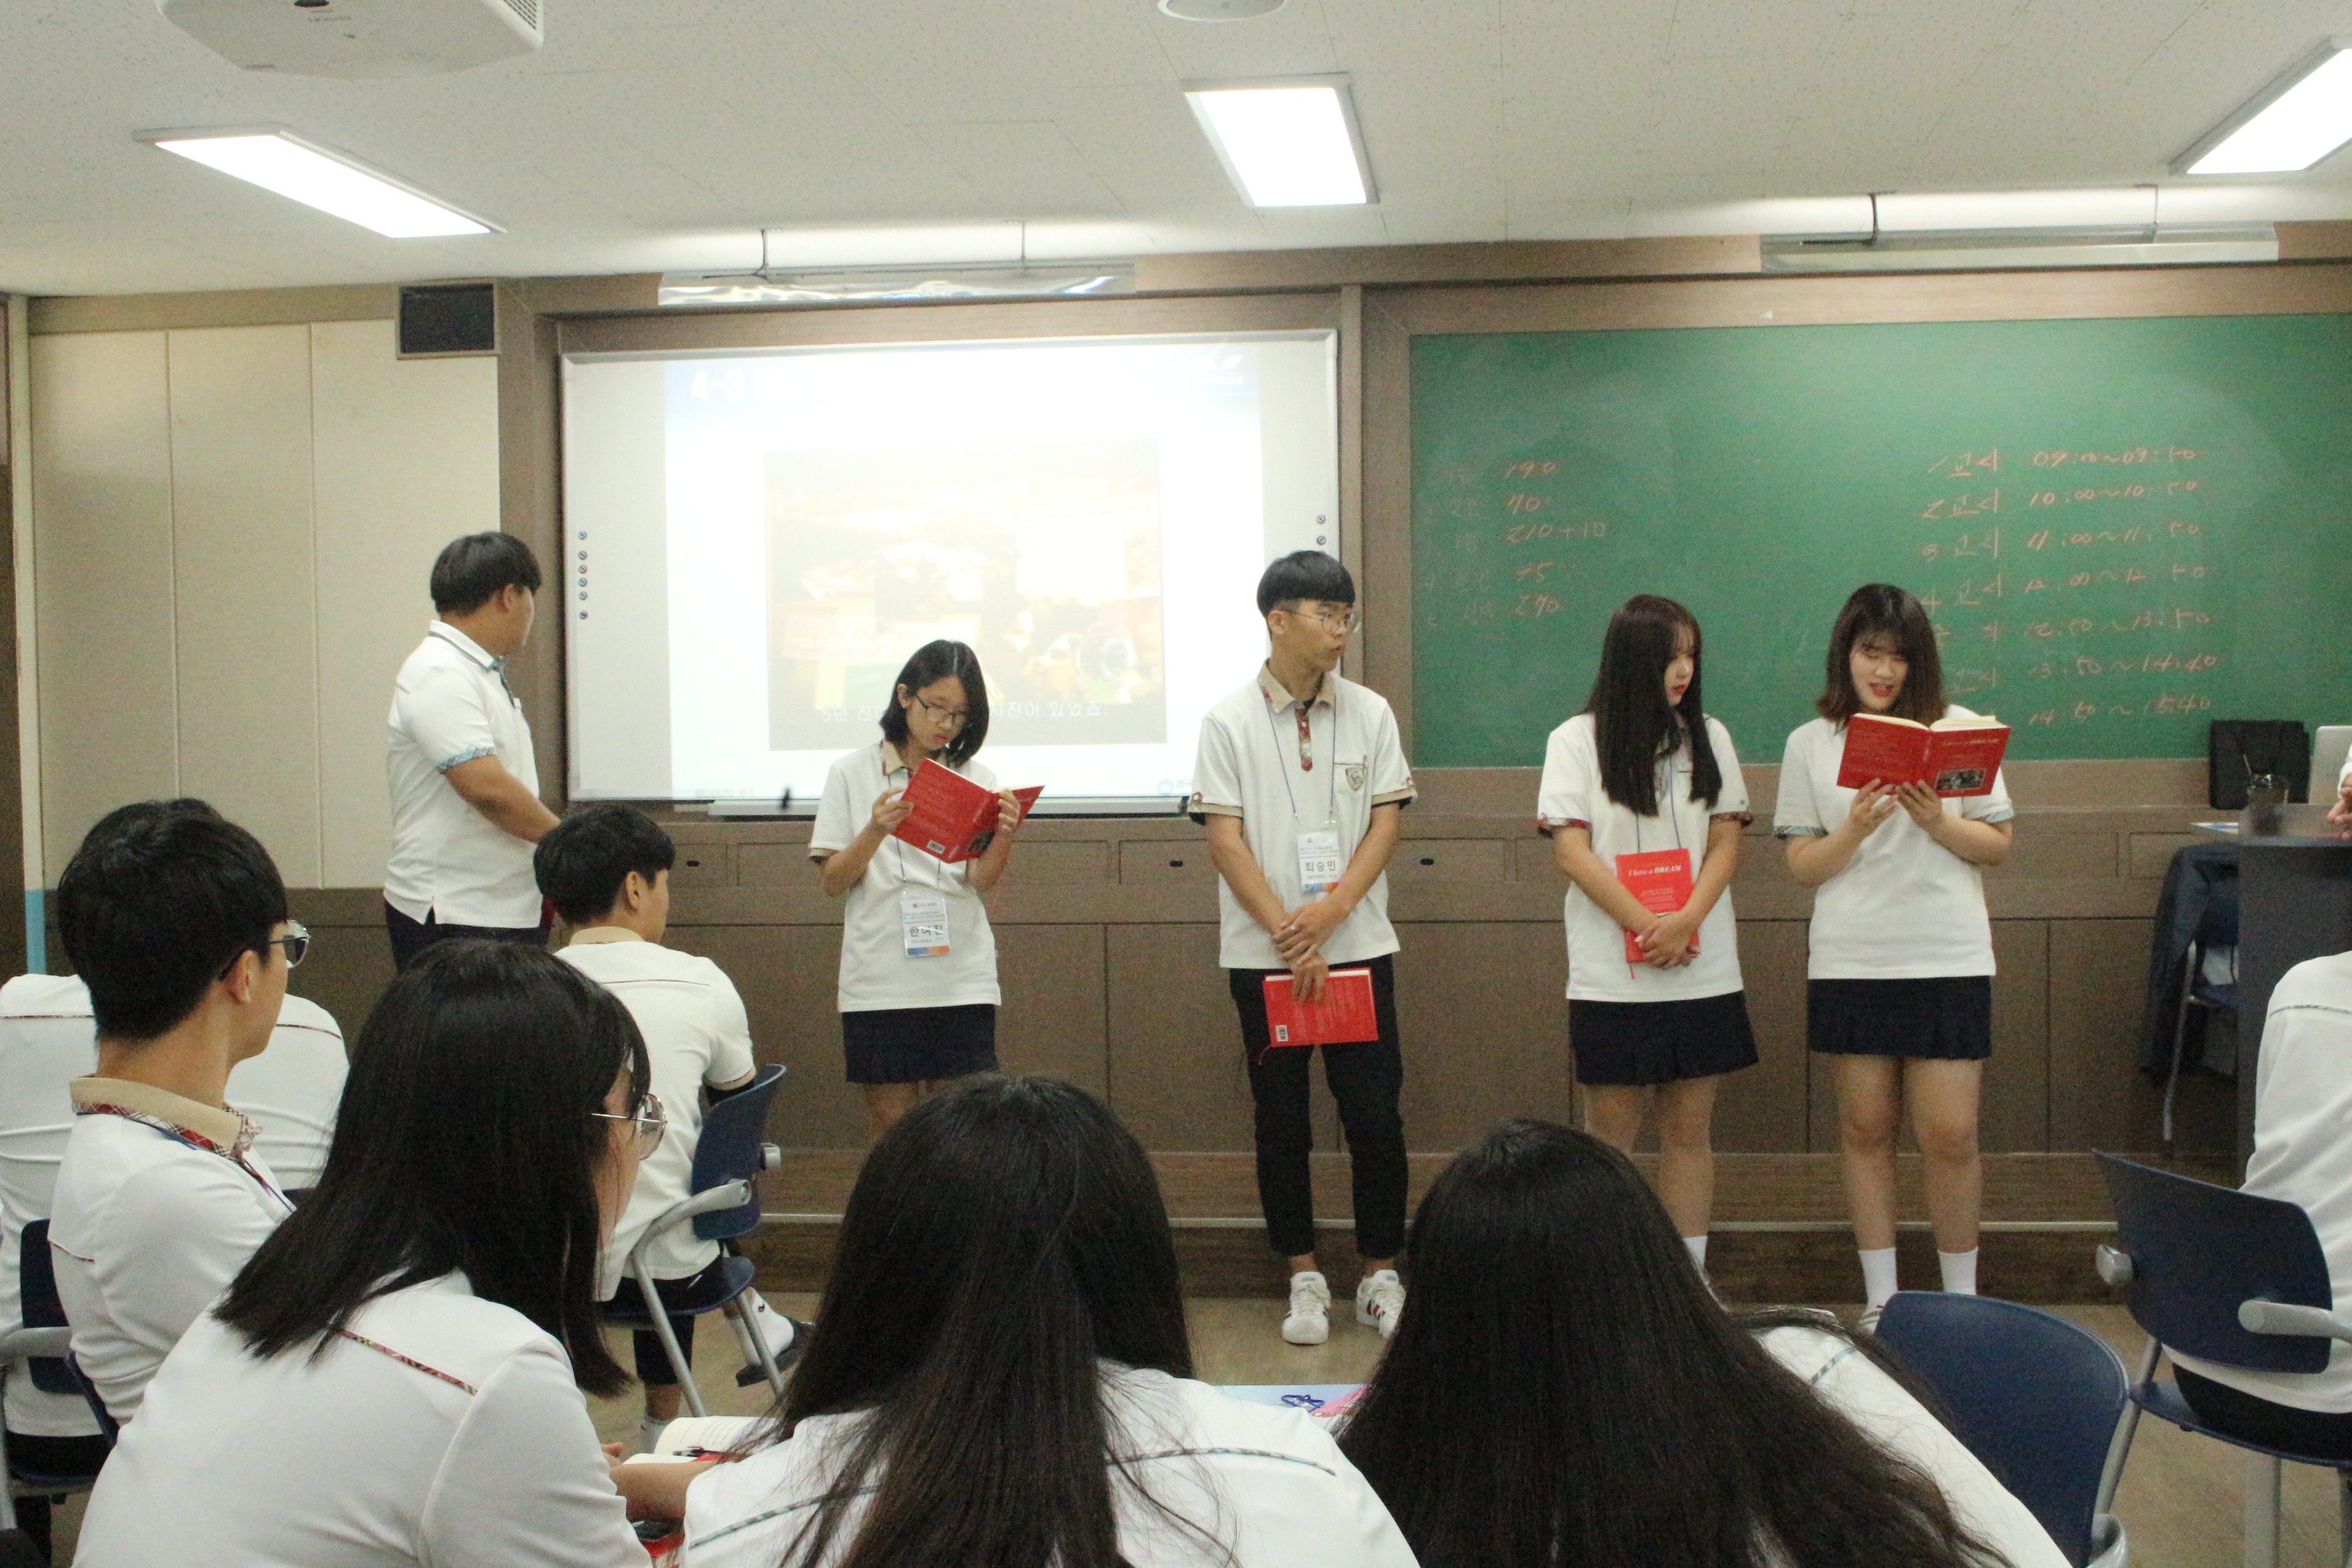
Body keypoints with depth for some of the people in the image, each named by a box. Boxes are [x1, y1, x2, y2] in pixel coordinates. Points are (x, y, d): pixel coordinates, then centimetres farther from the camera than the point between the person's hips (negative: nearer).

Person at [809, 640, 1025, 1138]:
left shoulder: (976, 779, 9)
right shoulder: (853, 774, 5)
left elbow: (982, 881, -3)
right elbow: (831, 882, 1)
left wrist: (1003, 835, -24)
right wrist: (875, 832, -17)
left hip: (961, 979, 1)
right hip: (880, 980, -1)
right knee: (890, 1126, 3)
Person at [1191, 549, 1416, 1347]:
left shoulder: (1370, 714, 5)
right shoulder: (1228, 722, -2)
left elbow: (1385, 823, 2)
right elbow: (1226, 841, -5)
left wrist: (1334, 907, -13)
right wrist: (1290, 938, -12)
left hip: (1358, 946, 1)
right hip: (1263, 954, -1)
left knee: (1376, 1117, 1)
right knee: (1281, 1122, 5)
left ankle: (1380, 1273, 15)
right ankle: (1304, 1277, 17)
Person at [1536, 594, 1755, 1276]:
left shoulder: (1708, 736, 11)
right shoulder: (1578, 740, 1)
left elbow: (1726, 842, 5)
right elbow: (1571, 851, -6)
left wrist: (1687, 921, -12)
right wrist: (1646, 926, -14)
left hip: (1703, 970, 3)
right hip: (1613, 975, -3)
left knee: (1690, 1131, 7)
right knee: (1610, 1135, 1)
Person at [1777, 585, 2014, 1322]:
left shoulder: (1960, 729, 4)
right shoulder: (1810, 744, 6)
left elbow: (1999, 845, 5)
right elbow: (1803, 866, 4)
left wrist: (1938, 823, -13)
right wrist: (1856, 829, -14)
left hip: (1949, 957, -1)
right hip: (1849, 958, 1)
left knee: (1949, 1135, -3)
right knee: (1865, 1128, 7)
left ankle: (1961, 1300, 13)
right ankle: (1880, 1298, 18)